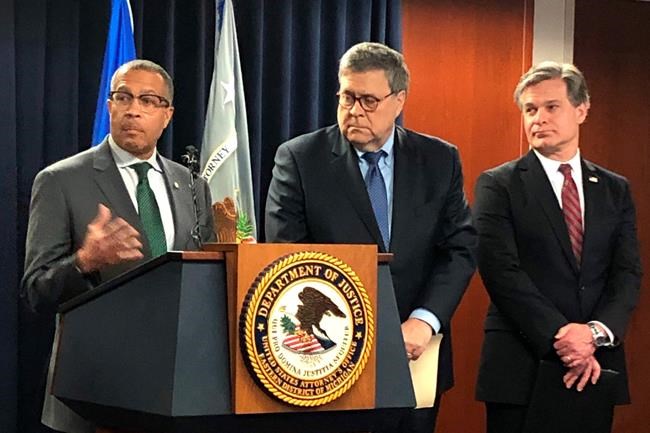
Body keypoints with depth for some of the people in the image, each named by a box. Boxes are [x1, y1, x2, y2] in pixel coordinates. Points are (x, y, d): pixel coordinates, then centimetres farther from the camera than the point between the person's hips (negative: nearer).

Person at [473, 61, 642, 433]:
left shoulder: (615, 190, 11)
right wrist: (561, 337, -17)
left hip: (596, 369, 3)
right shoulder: (499, 185, 0)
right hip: (520, 369, -3)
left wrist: (596, 332, -15)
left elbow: (628, 274, 3)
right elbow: (502, 271, -10)